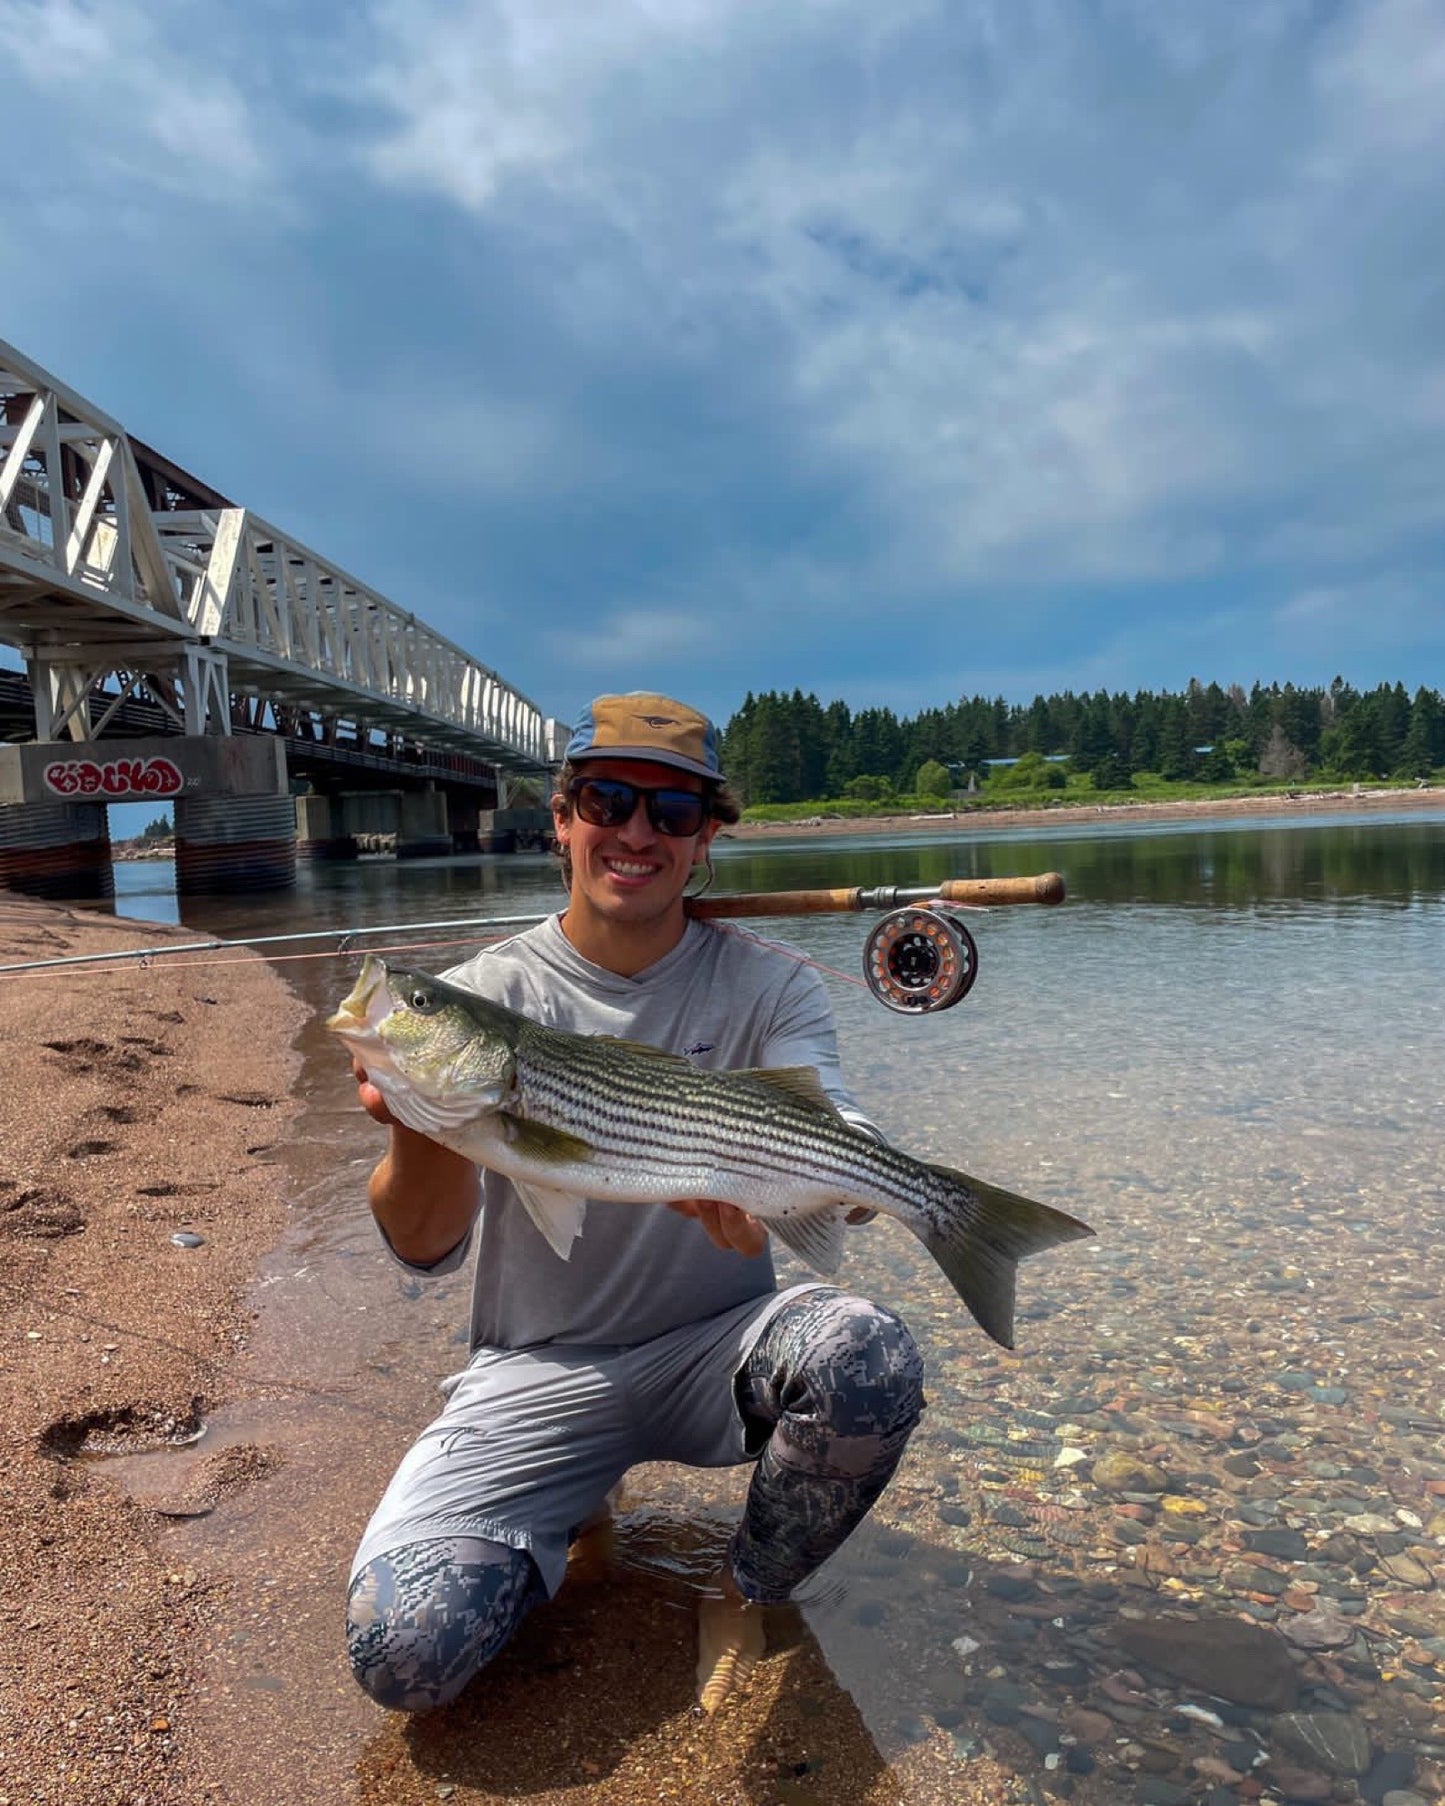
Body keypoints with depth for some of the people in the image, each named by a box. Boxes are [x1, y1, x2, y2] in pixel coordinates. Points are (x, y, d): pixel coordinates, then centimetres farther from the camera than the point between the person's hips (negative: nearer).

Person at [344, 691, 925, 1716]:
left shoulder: (769, 987, -4)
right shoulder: (486, 995, -6)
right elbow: (426, 1249, -15)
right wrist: (419, 1122, -38)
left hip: (716, 1345, 0)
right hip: (541, 1370, 0)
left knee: (868, 1360, -31)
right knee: (403, 1647, -19)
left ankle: (748, 1593, 1)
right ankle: (569, 1510, 16)